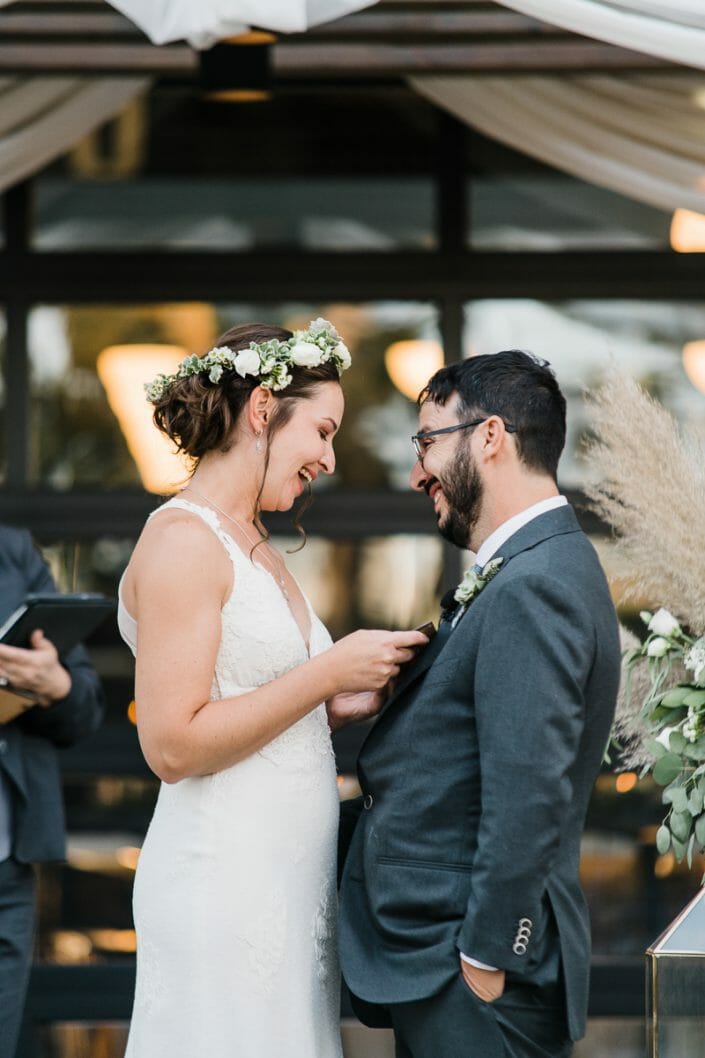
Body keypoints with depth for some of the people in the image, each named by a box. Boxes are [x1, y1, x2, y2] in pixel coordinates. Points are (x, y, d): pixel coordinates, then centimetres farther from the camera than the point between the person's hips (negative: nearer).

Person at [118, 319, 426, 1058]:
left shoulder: (255, 548, 16)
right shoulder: (182, 540, -11)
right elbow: (172, 745, -18)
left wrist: (347, 700, 4)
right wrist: (330, 671, -14)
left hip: (290, 878, 9)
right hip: (225, 879, -9)